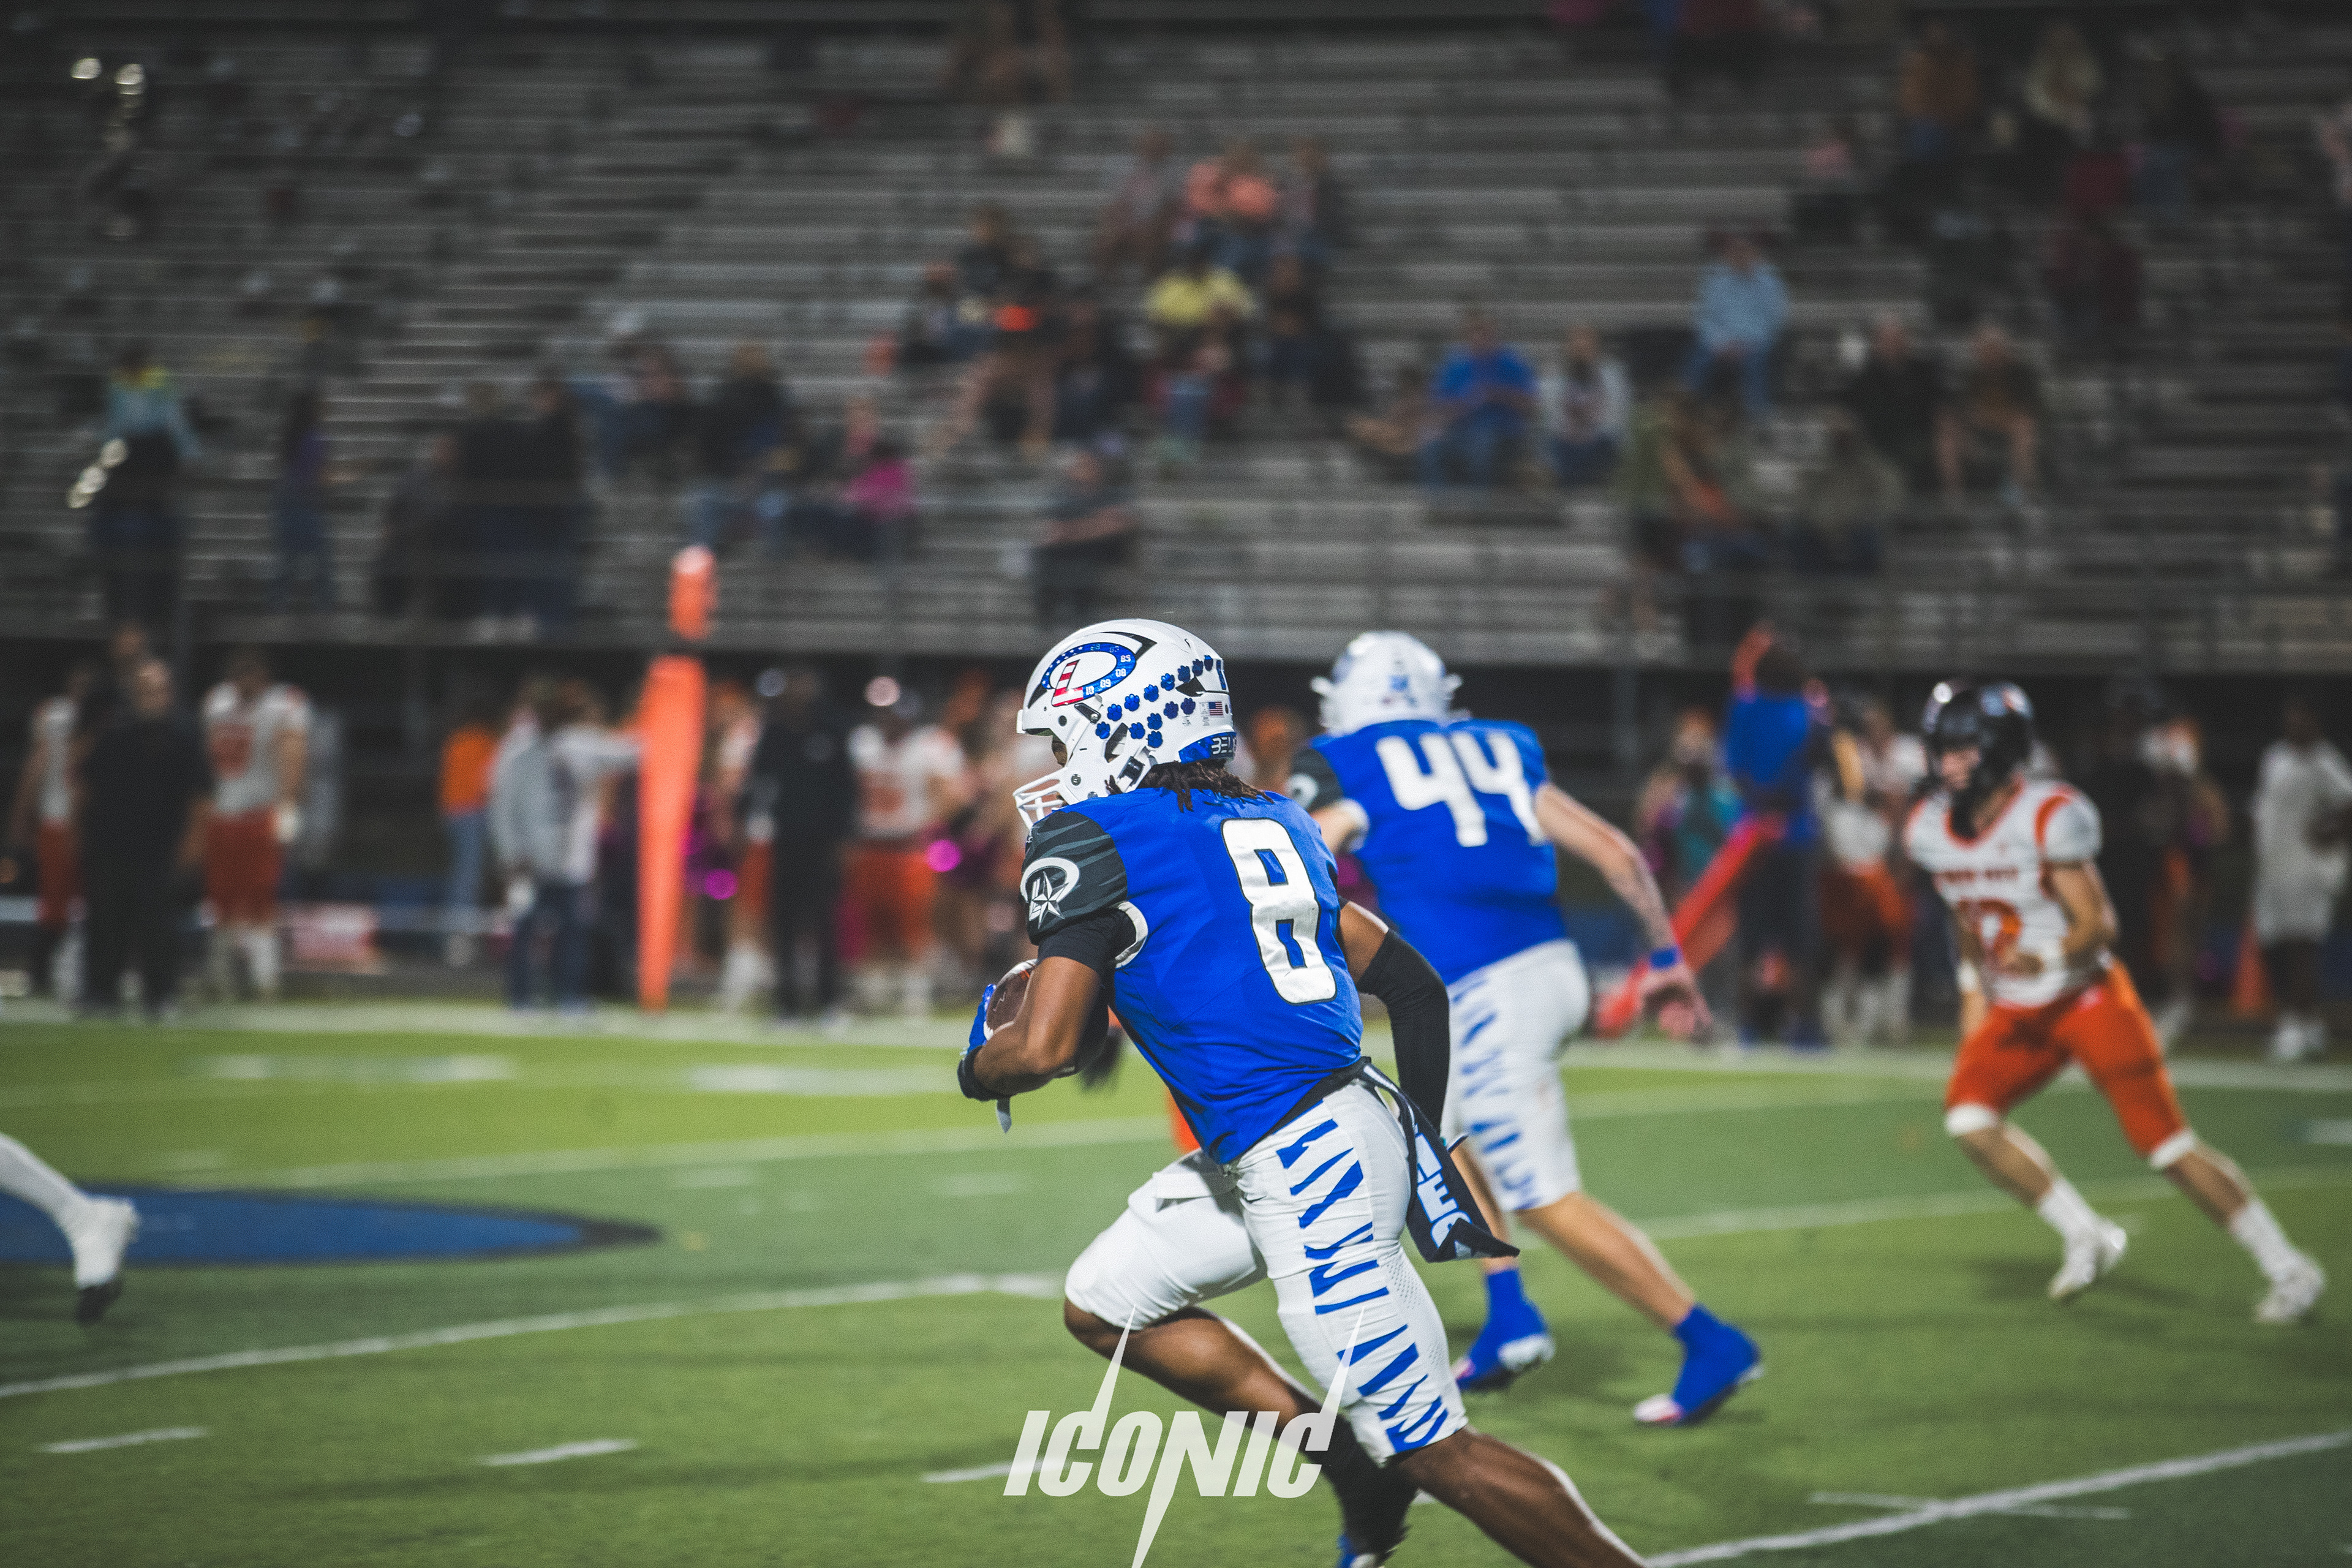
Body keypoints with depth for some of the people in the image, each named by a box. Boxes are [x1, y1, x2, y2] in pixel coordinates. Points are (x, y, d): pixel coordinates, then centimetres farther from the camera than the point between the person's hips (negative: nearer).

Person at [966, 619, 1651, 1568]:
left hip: (1305, 1173, -9)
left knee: (1436, 1454, -4)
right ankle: (1351, 1455, 17)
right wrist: (1418, 1135, 22)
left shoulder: (1092, 843, -9)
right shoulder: (1269, 822, 15)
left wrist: (979, 1069, 7)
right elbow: (1413, 984, 16)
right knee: (1102, 1305, 18)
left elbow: (1044, 1049, -15)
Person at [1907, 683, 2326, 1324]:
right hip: (2016, 1012, 6)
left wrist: (2047, 957, -41)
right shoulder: (1931, 831, 0)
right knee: (1969, 1116, -17)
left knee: (2165, 1140, -10)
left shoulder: (2048, 818, -20)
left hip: (2087, 999, -6)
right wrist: (1975, 1000, 19)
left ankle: (2289, 1270, 0)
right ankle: (2086, 1238, -2)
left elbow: (2098, 923, -22)